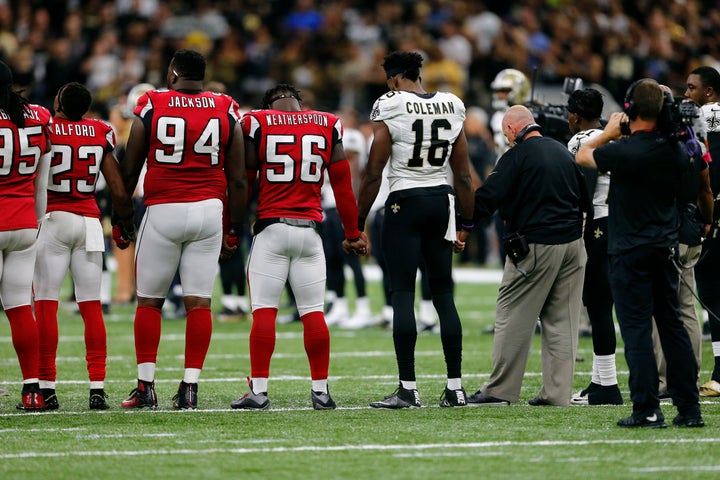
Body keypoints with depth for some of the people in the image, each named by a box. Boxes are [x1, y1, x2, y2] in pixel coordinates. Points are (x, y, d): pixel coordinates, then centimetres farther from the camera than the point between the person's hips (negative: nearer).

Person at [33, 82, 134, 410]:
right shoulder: (101, 134, 4)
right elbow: (120, 193, 5)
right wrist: (125, 225, 19)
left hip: (53, 220, -3)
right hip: (89, 223, 3)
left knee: (45, 305, 0)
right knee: (91, 306, 5)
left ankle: (47, 387, -4)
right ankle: (97, 388, 2)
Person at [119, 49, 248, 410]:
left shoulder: (151, 107, -2)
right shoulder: (226, 112, 3)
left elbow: (128, 172, 3)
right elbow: (238, 180, 5)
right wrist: (235, 229, 14)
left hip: (162, 212, -2)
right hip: (208, 211, 2)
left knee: (149, 301, 7)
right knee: (199, 302, 3)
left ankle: (145, 386, 5)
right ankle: (190, 387, -1)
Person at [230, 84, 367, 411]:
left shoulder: (257, 124, -1)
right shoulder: (327, 127, 7)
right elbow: (342, 187, 10)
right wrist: (353, 233, 18)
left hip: (271, 228, -2)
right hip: (309, 230, 2)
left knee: (263, 312, -2)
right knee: (313, 313, 6)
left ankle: (259, 390, -6)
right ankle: (321, 391, 7)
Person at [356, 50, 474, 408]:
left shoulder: (389, 108, -7)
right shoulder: (452, 108, 7)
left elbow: (373, 174, -8)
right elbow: (463, 176, 11)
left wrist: (358, 225, -1)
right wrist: (466, 225, 19)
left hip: (404, 204, -5)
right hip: (441, 202, 5)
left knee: (403, 295, -3)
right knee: (444, 295, 8)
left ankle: (408, 389, -7)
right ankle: (455, 387, 7)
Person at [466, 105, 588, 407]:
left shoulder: (517, 155, -8)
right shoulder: (563, 153, 13)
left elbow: (488, 199, -14)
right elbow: (585, 198, 20)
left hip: (534, 246, -7)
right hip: (573, 243, 7)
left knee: (513, 316, -1)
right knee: (562, 319, 8)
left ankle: (500, 390, 0)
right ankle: (557, 391, 7)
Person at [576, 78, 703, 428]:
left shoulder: (624, 151, -18)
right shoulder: (676, 151, -1)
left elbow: (582, 156, -1)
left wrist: (609, 133, 16)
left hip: (630, 251, -6)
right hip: (667, 248, 6)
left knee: (637, 329, -3)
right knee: (672, 325, 12)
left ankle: (647, 410, -6)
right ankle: (689, 409, 13)